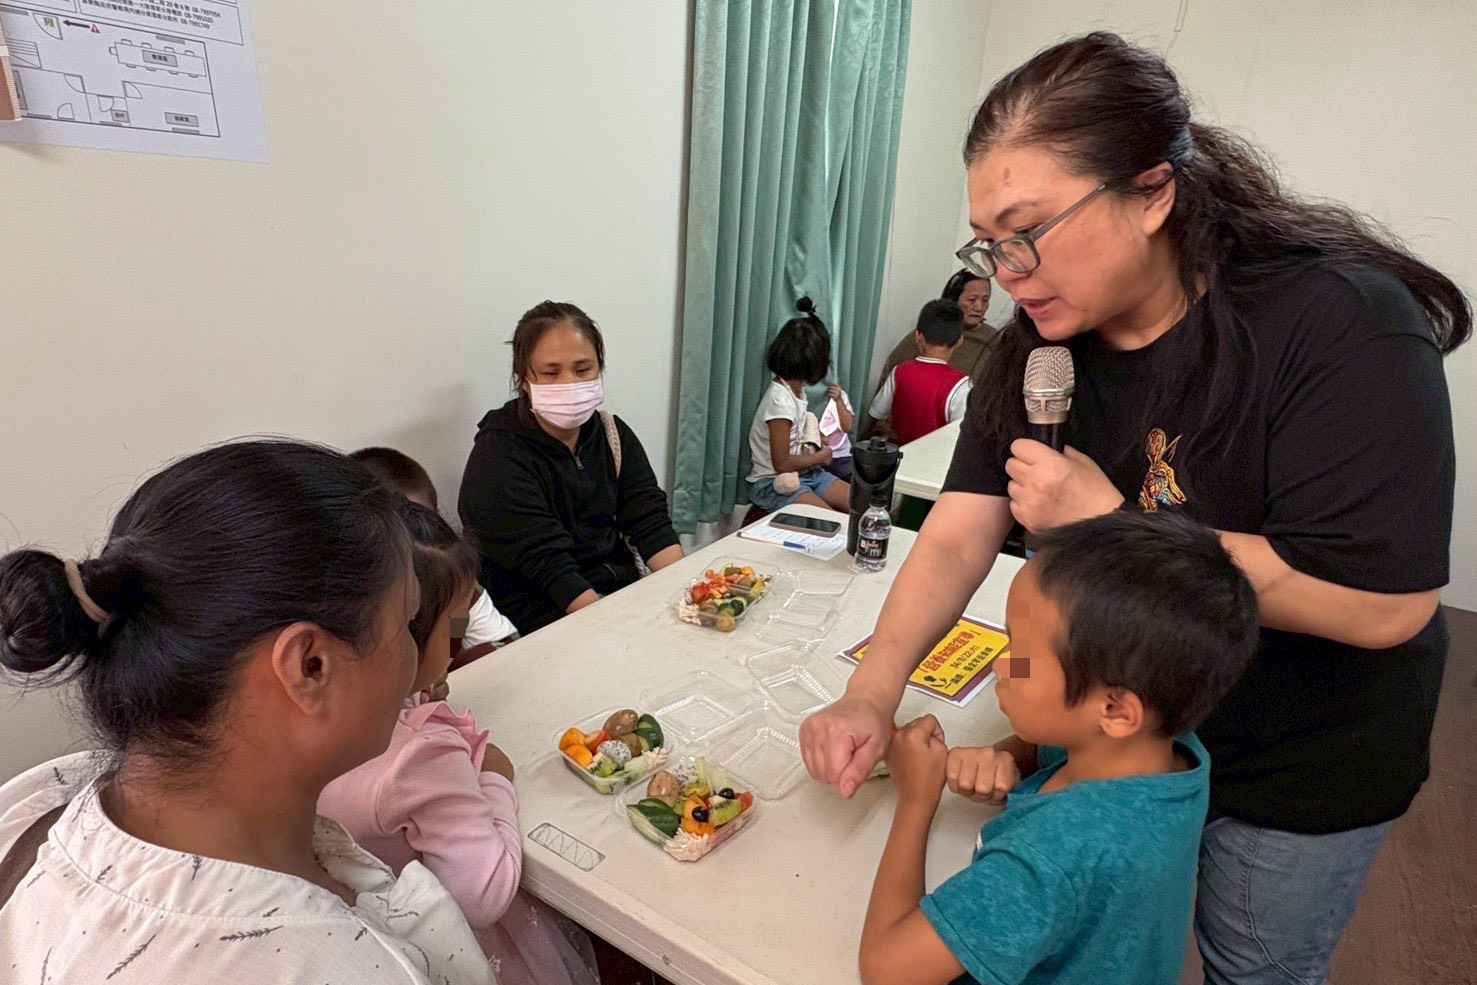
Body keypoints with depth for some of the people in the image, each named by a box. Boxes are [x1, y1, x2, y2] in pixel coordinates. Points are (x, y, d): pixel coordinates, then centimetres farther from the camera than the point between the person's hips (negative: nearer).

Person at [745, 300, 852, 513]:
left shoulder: (796, 389, 5)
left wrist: (818, 445, 4)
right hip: (774, 484, -9)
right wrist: (822, 456, -8)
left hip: (806, 473, 9)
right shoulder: (780, 400, -22)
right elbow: (782, 463, -22)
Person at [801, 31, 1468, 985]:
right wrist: (871, 694, -29)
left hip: (1301, 766, -4)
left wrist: (1108, 520, -31)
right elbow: (956, 537, -17)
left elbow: (1386, 604, -32)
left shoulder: (1338, 324, -27)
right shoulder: (1039, 348, -11)